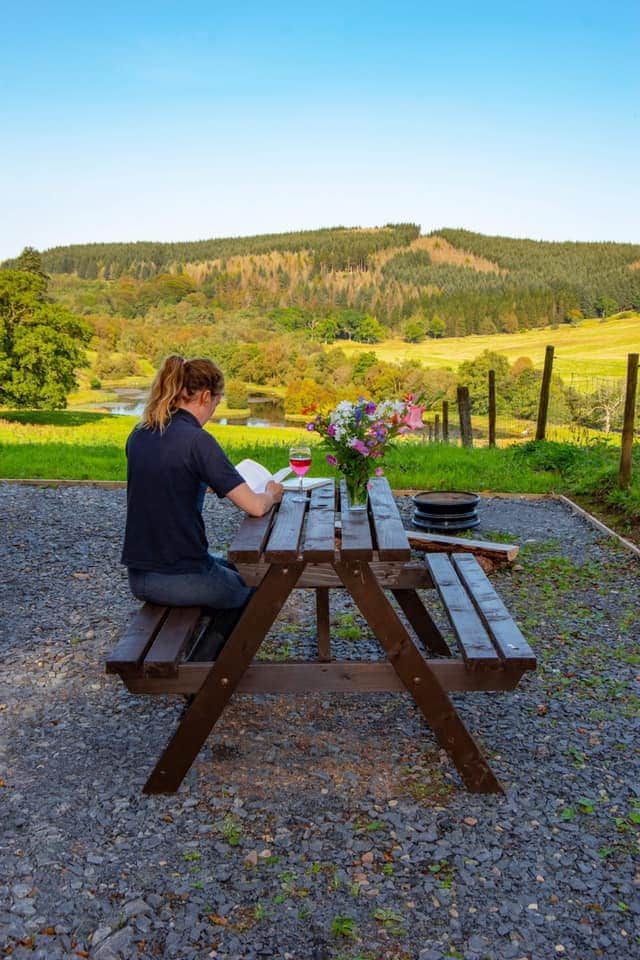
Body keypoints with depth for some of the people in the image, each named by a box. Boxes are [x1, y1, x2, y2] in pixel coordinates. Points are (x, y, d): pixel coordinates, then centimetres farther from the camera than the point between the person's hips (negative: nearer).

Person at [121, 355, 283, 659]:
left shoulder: (139, 435, 3)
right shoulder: (196, 440, -20)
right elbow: (255, 507, -20)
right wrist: (271, 494, 0)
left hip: (138, 576, 7)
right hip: (179, 579, -7)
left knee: (231, 569, 32)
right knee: (250, 589, 24)